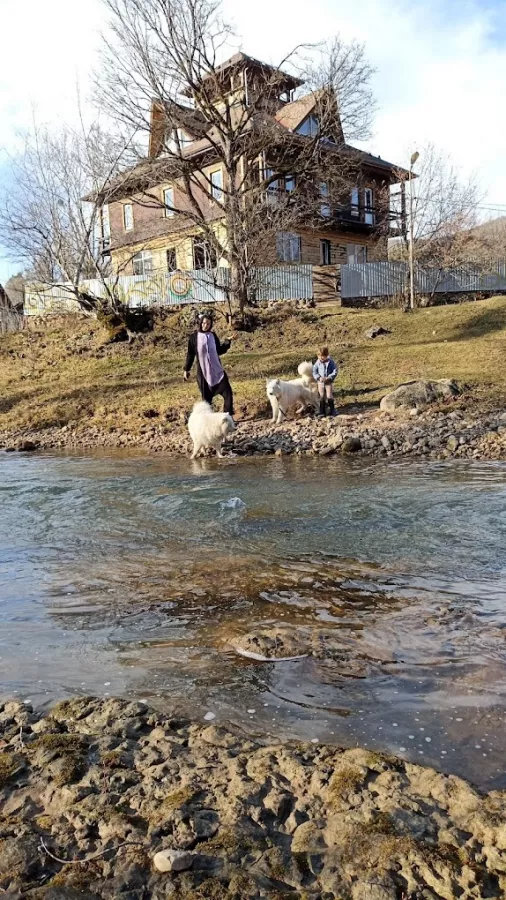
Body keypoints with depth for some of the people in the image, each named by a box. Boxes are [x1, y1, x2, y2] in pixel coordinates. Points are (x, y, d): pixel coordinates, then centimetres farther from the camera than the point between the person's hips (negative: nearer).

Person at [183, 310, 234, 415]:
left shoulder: (213, 336, 4)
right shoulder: (194, 337, -4)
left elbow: (219, 351, 10)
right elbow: (190, 354, 2)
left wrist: (227, 342, 0)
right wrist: (187, 370, 4)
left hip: (217, 371, 3)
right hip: (203, 372, -3)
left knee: (228, 393, -4)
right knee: (206, 398, 5)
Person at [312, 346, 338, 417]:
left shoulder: (331, 362, -9)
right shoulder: (318, 362, -3)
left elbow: (335, 371, -9)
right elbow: (314, 371, 0)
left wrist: (328, 378, -20)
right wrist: (319, 378, -15)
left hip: (329, 382, -2)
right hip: (320, 382, 2)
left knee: (329, 396, -1)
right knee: (322, 397, 6)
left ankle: (332, 410, 13)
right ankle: (322, 412, 13)